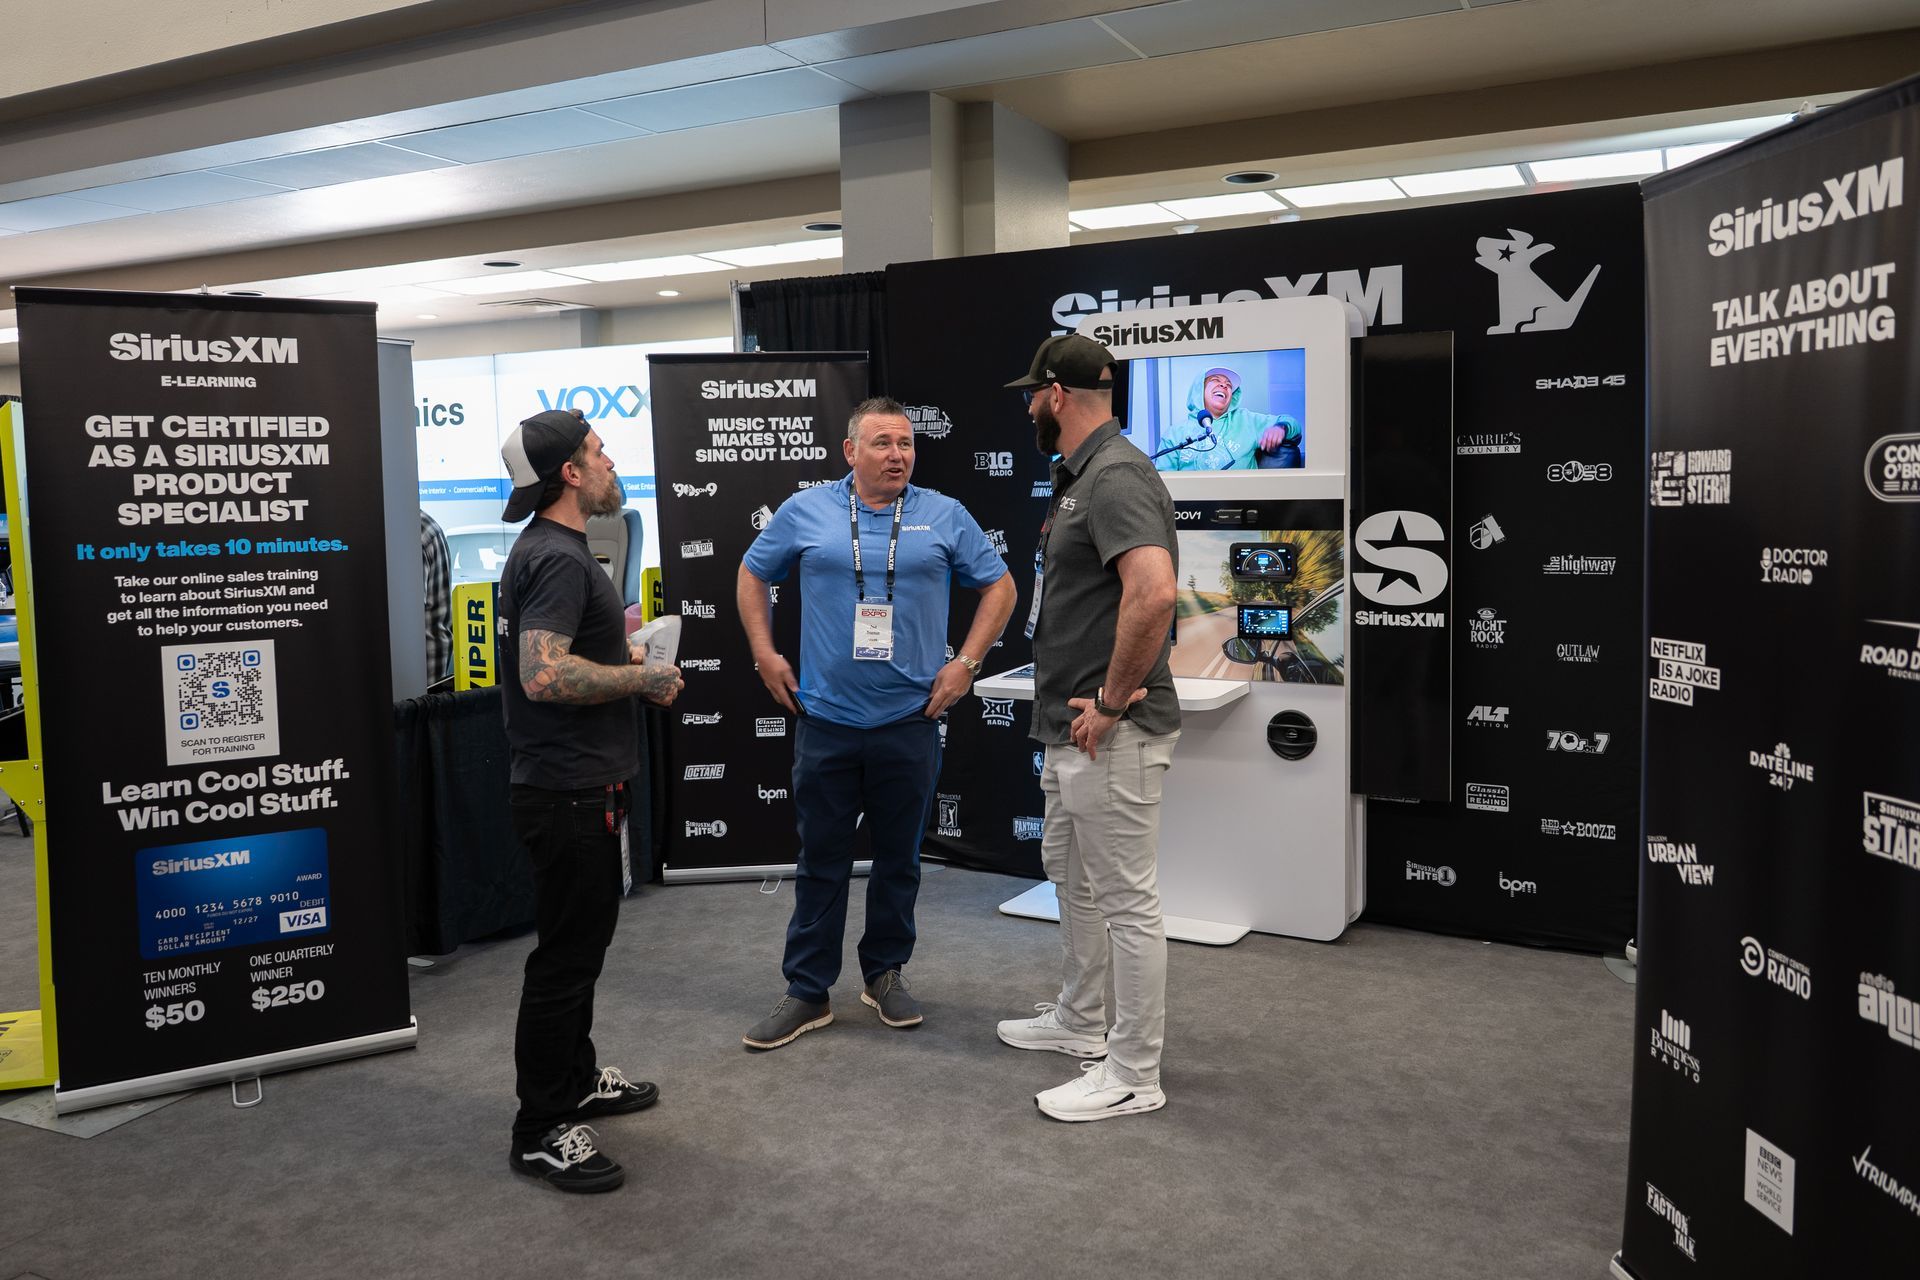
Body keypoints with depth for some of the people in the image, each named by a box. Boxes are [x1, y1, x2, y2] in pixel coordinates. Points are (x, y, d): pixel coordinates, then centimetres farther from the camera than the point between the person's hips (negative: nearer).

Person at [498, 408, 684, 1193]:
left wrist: (623, 656, 12)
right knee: (565, 955, -1)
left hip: (575, 783, 11)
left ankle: (575, 1081, 36)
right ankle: (541, 1132, 10)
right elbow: (543, 676, -31)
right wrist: (645, 678, -20)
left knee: (580, 942, 21)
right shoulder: (558, 558, -20)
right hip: (570, 793, -11)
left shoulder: (551, 549, 14)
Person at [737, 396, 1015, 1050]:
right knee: (821, 862, 7)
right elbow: (752, 575, 14)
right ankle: (807, 992, 17)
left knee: (899, 858, 12)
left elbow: (998, 585, 9)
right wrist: (765, 654, 6)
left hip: (910, 720, 1)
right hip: (825, 719, 0)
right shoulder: (805, 511, 2)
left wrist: (966, 662, 1)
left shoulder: (945, 517, 2)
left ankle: (886, 973, 30)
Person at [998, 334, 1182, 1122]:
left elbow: (1154, 592, -34)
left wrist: (1111, 701, -25)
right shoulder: (1081, 475, 13)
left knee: (1126, 899, 0)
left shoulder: (1116, 476, -19)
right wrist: (1072, 708, 17)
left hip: (1112, 734, -11)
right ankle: (1079, 1021, 41)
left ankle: (1132, 1076, 13)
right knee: (1070, 874, 23)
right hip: (1069, 728, 11)